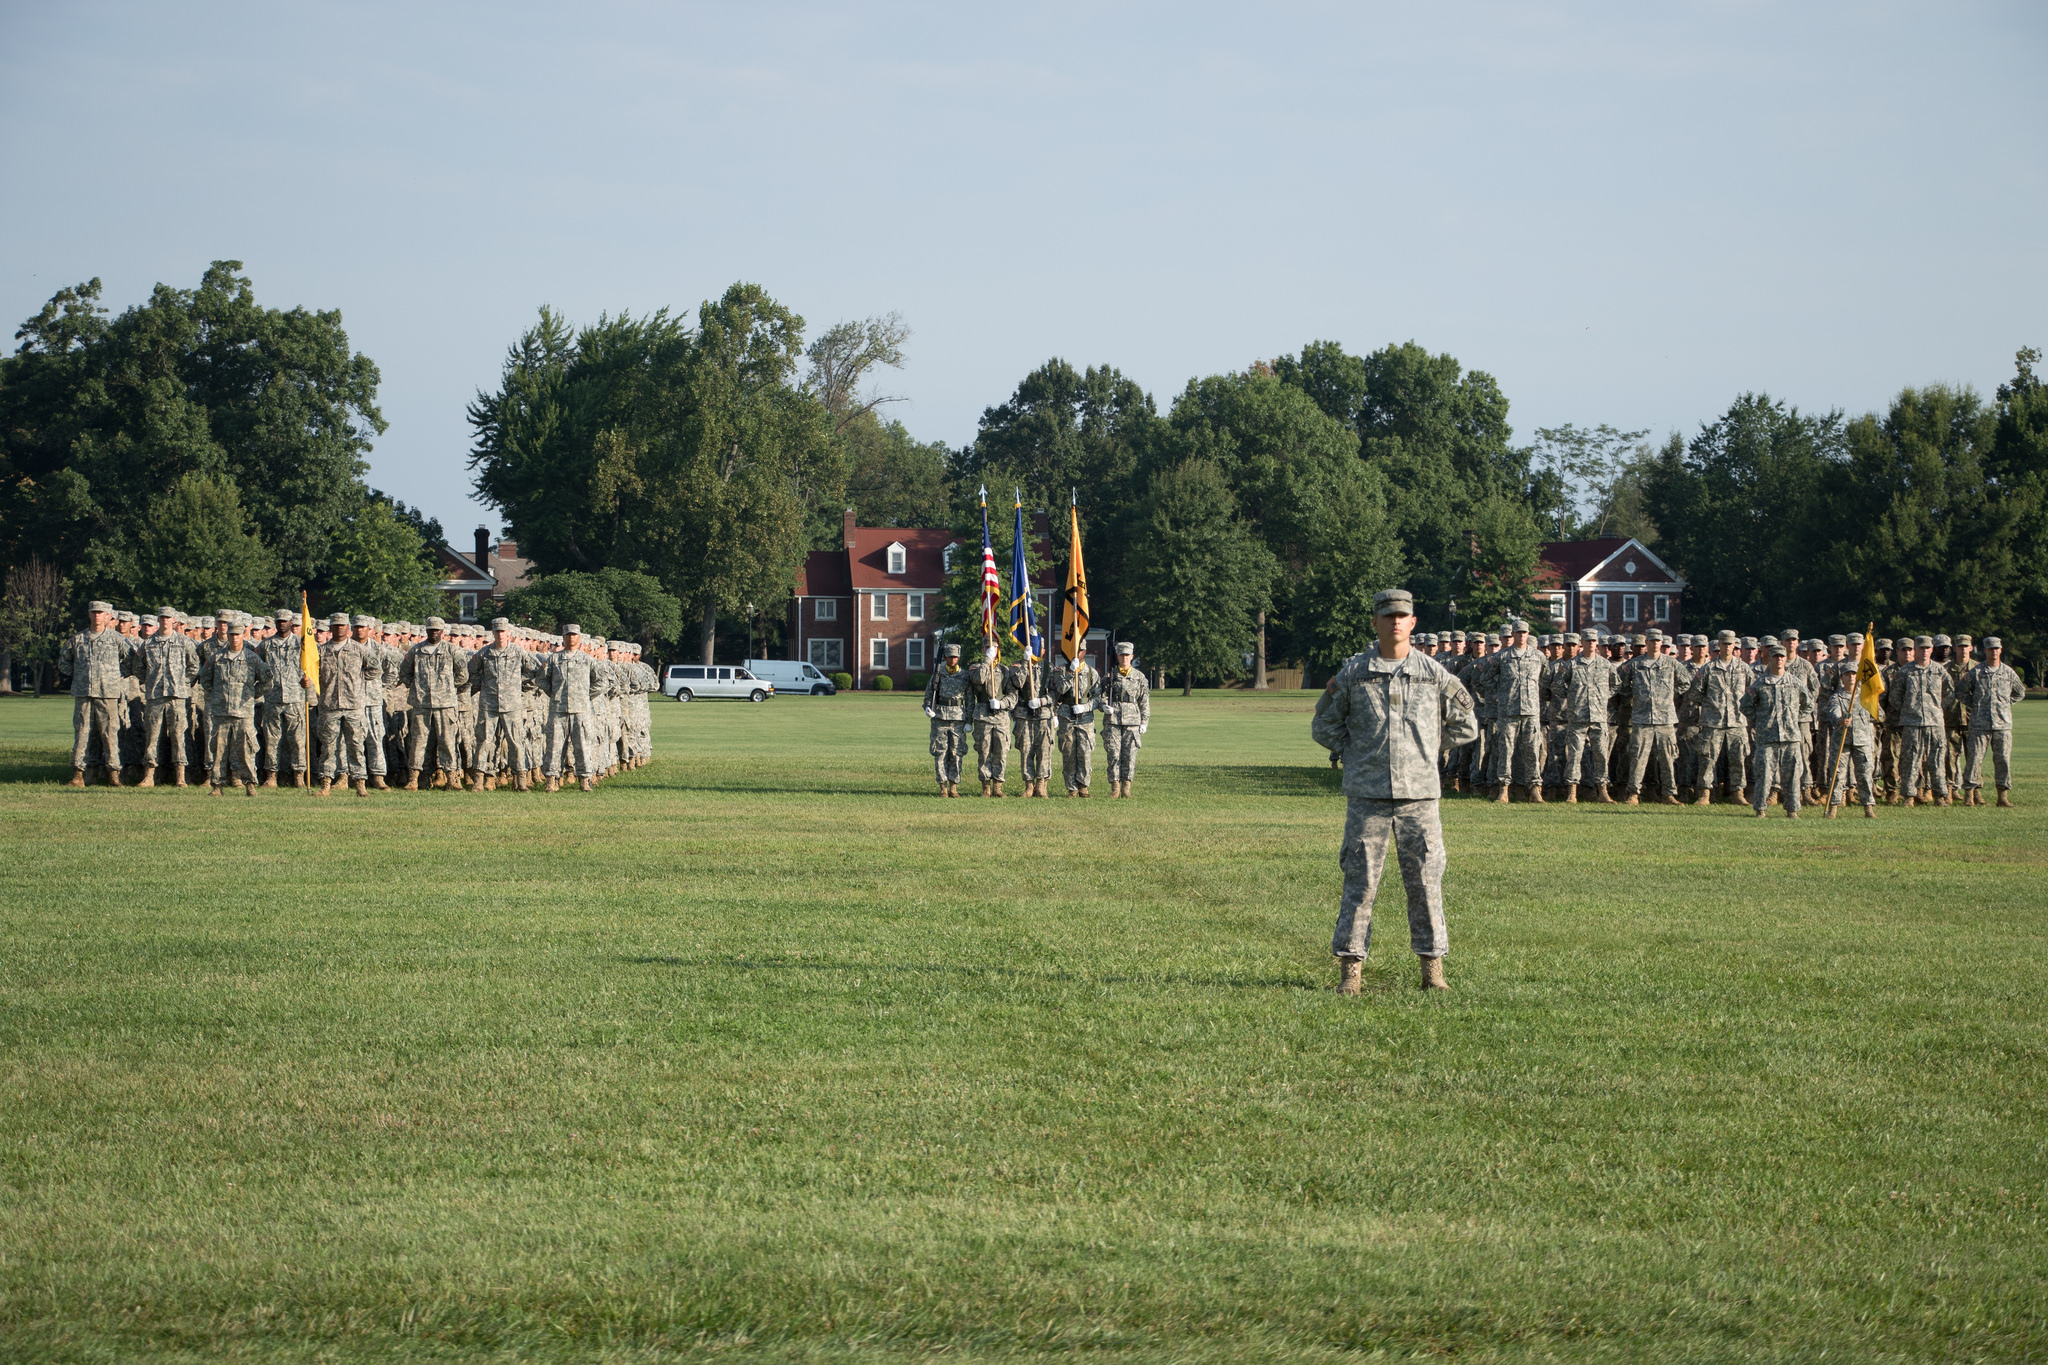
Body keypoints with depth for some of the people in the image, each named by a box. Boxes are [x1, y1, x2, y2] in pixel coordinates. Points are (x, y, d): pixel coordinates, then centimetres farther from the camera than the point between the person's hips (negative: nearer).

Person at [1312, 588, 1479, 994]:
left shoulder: (1434, 674, 7)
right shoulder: (1352, 672, 6)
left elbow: (1465, 728, 16)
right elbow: (1324, 728, 13)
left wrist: (1427, 746, 9)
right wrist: (1358, 749, 3)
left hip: (1419, 792, 1)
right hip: (1367, 794, -1)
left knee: (1425, 880, 1)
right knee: (1360, 880, -2)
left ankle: (1432, 968, 9)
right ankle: (1350, 970, 2)